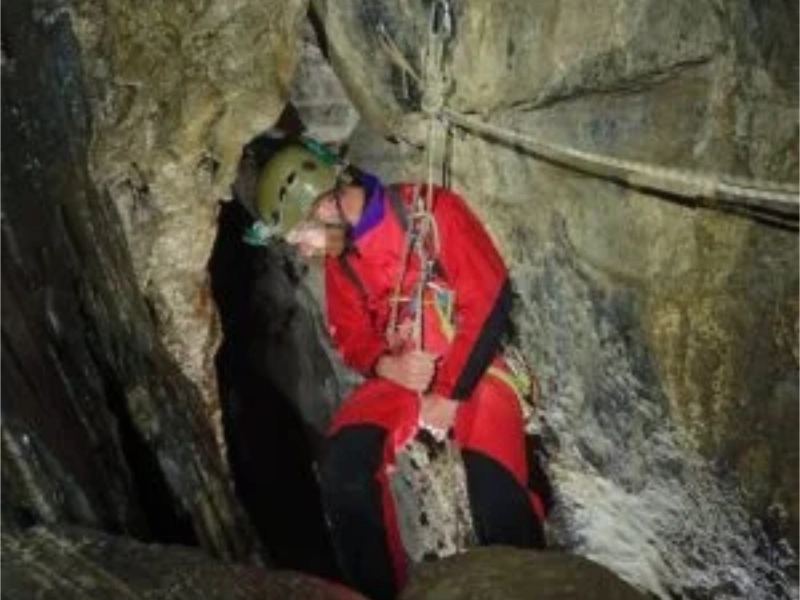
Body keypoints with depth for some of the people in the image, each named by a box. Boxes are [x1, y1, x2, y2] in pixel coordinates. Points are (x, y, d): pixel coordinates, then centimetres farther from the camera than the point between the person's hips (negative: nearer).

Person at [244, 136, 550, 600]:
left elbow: (489, 300, -14)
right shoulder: (339, 255, 7)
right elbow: (352, 337, 12)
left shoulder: (432, 211, -12)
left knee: (498, 493, -27)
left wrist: (450, 393, -15)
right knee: (343, 464, -22)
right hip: (401, 375, 5)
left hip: (470, 368, -4)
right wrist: (388, 366, -13)